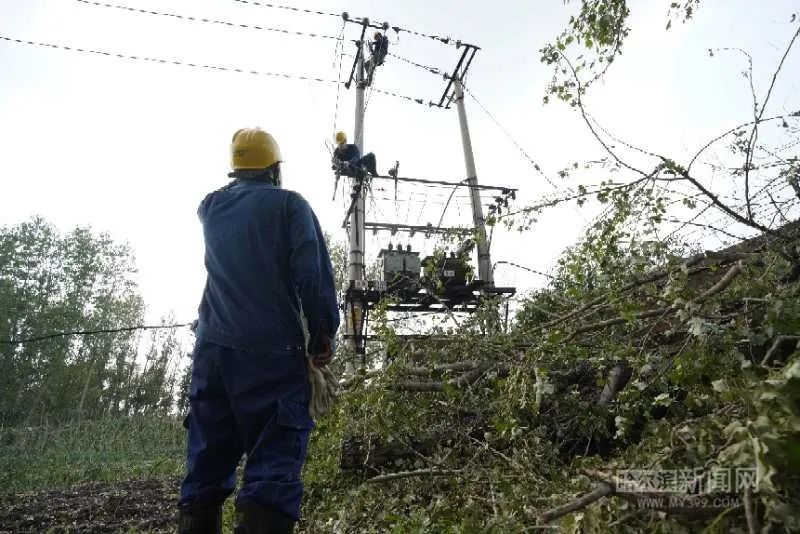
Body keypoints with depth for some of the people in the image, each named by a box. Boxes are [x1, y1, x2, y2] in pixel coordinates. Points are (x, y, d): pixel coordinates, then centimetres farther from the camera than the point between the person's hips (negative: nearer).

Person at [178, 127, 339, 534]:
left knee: (206, 467, 10)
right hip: (272, 350, -5)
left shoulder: (210, 207, 14)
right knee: (273, 464, -7)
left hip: (213, 348, 6)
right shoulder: (288, 204, 0)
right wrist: (323, 334, -3)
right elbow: (314, 274, -10)